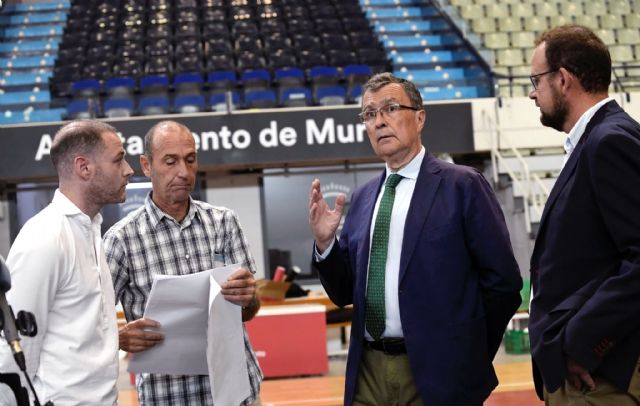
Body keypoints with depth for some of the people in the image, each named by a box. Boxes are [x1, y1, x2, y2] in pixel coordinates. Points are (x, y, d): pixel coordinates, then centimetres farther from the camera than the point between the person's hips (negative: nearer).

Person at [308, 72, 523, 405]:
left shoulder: (462, 185, -5)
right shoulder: (362, 199, 10)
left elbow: (503, 280, -5)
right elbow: (345, 293, 12)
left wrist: (470, 354, -1)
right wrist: (325, 243, -4)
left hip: (436, 372, -4)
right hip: (368, 371, 5)